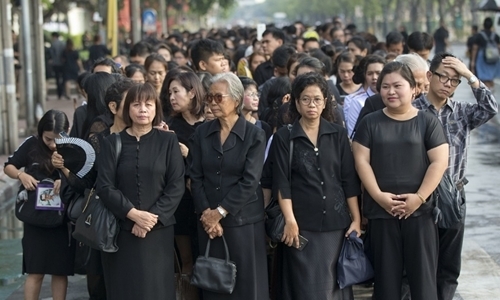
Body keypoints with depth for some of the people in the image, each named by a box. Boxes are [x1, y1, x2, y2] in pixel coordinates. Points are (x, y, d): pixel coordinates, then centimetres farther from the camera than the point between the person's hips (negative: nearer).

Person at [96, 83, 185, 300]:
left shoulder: (168, 141, 3)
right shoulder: (112, 143, 3)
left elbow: (176, 186, -2)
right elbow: (105, 187, -4)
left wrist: (153, 217, -12)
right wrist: (133, 214, -15)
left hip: (158, 230, 0)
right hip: (121, 230, 0)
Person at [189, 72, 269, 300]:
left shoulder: (254, 135, -3)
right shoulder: (201, 133, 7)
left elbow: (250, 181, -10)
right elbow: (196, 178, 2)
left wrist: (220, 212, -13)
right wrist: (206, 213, -10)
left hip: (244, 221, -3)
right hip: (209, 222, 3)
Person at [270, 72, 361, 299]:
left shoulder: (338, 135, 7)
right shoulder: (283, 137, 1)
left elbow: (350, 180, 6)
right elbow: (281, 183, -4)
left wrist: (356, 219, 1)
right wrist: (290, 221, -13)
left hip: (336, 223, 2)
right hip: (302, 225, -2)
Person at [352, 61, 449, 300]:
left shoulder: (428, 122, 2)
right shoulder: (370, 123, 6)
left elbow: (439, 162, -4)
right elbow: (361, 161, 1)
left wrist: (419, 197, -13)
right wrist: (378, 196, -11)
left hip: (420, 211, -1)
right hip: (380, 211, 1)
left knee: (423, 274, 1)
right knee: (386, 275, 7)